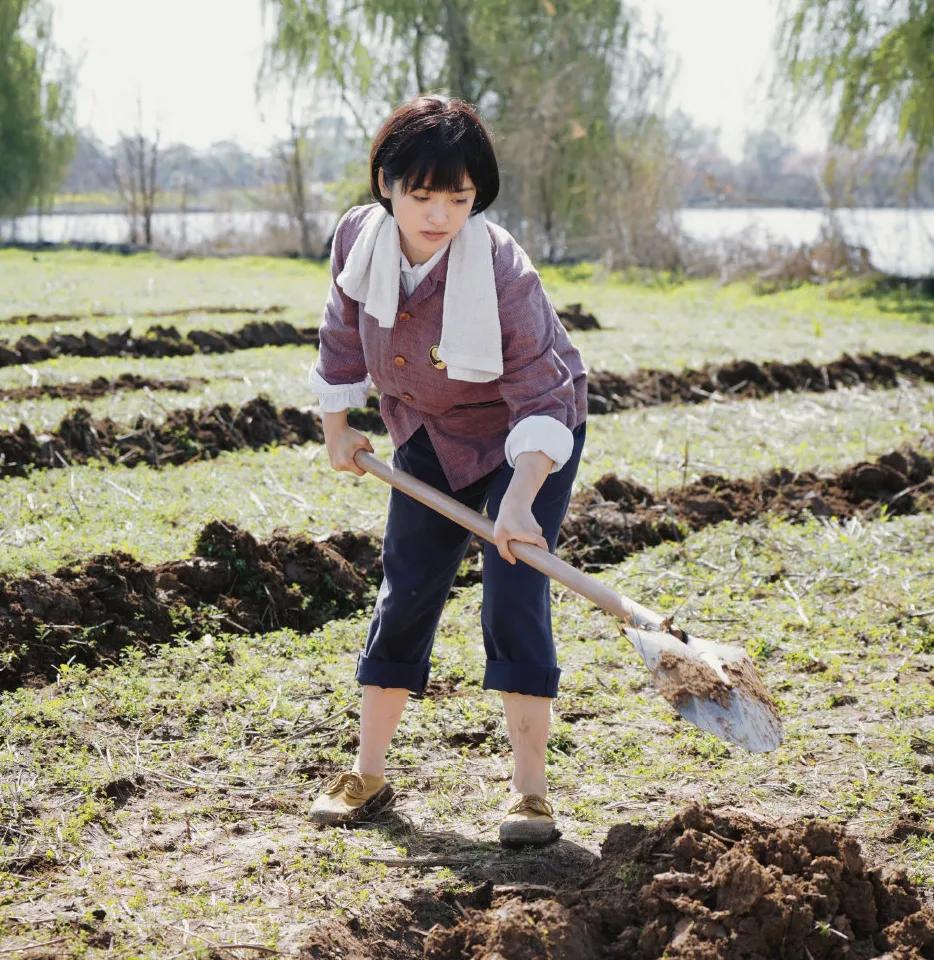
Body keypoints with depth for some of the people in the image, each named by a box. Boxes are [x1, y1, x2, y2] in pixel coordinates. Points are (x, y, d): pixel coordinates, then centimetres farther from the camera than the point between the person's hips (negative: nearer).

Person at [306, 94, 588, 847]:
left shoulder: (501, 271, -32)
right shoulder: (360, 239, -18)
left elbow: (539, 394, -29)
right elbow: (345, 334, 3)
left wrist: (519, 500, -40)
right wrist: (337, 427, 10)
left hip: (529, 440, -5)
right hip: (430, 437, 5)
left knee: (515, 598, -14)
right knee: (405, 594, 7)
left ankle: (531, 791, -6)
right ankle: (369, 774, 18)